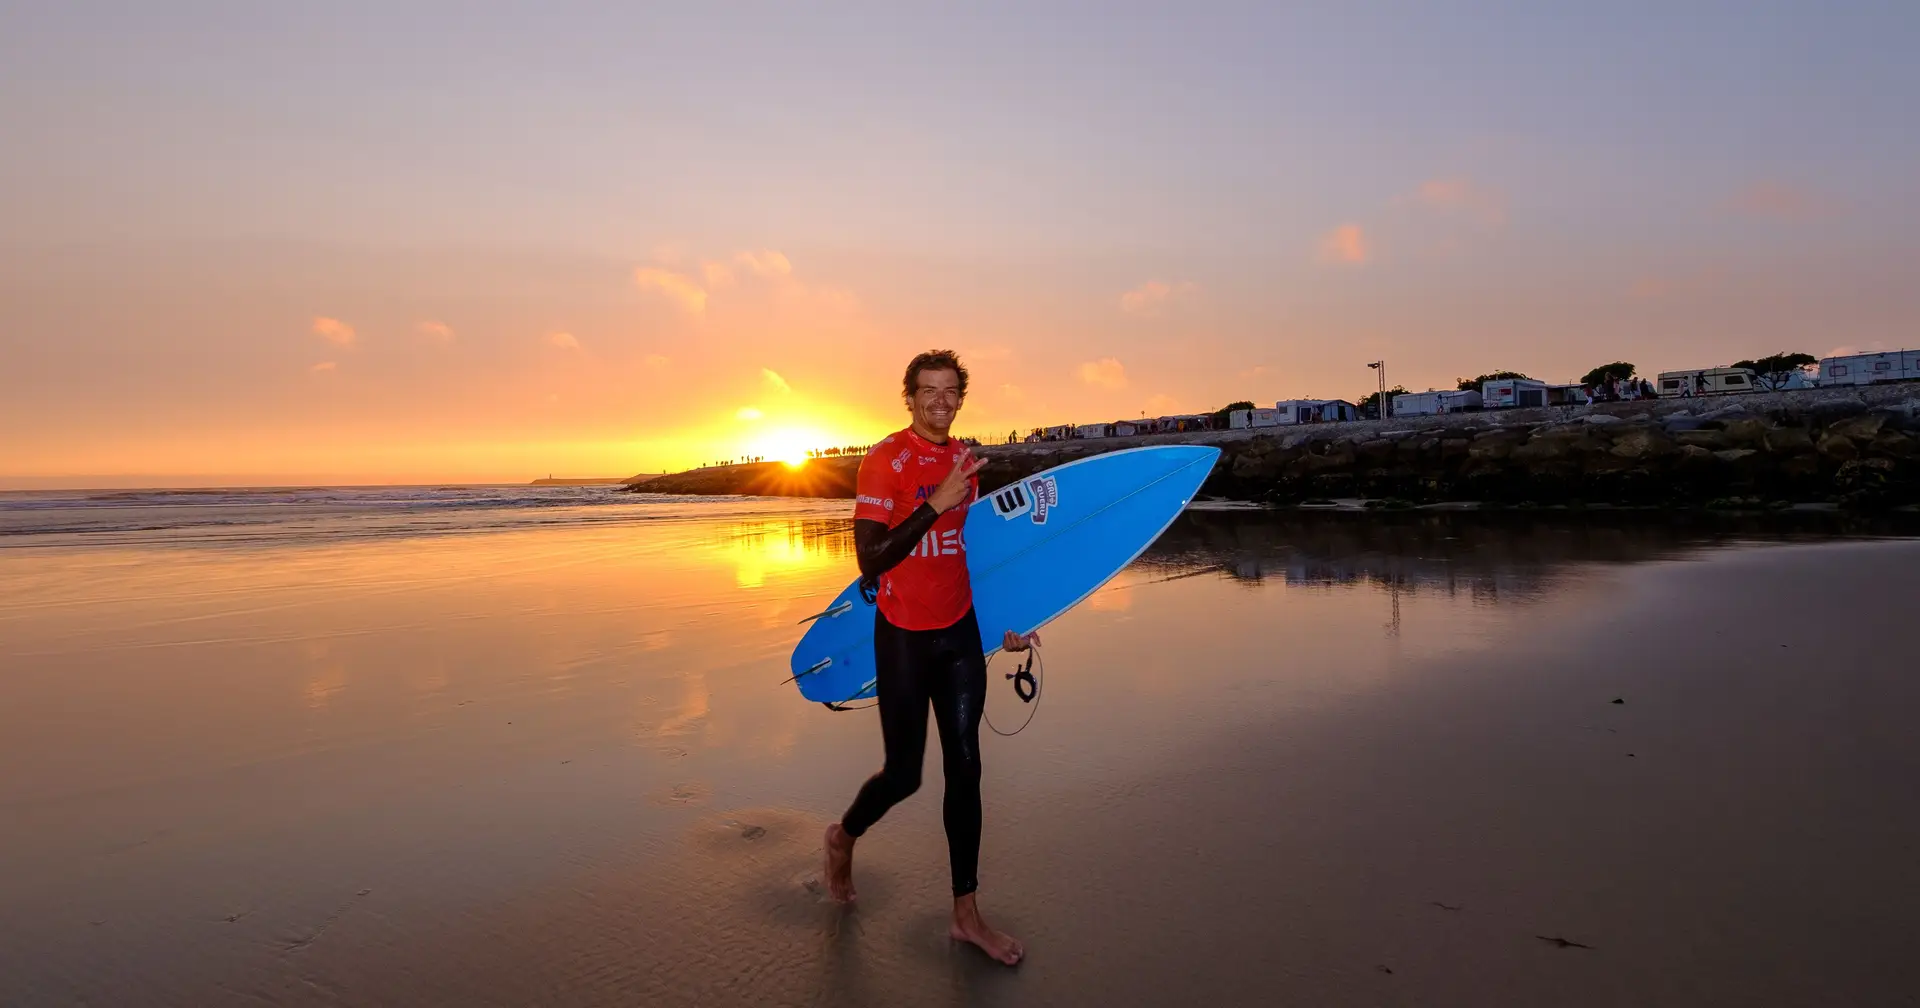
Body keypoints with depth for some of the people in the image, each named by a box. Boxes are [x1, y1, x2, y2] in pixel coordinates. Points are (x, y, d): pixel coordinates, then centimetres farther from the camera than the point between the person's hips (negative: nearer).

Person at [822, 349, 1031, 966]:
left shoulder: (964, 459, 8)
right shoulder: (885, 461, -11)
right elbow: (870, 560, -19)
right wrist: (934, 504, -26)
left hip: (961, 633, 6)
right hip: (905, 636, -5)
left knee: (964, 769, 7)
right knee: (904, 774, 3)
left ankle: (966, 914, 19)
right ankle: (843, 837, 37)